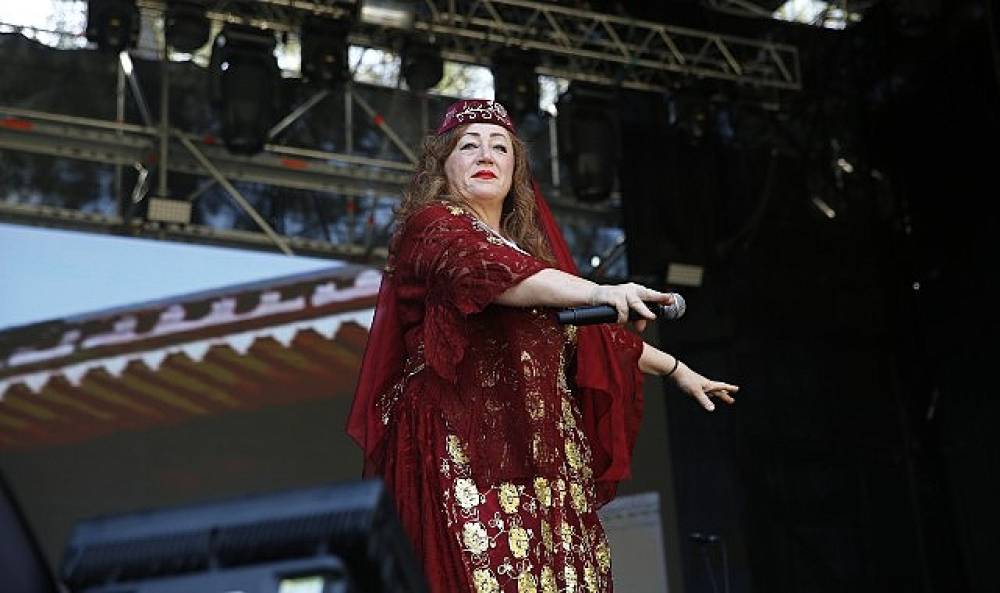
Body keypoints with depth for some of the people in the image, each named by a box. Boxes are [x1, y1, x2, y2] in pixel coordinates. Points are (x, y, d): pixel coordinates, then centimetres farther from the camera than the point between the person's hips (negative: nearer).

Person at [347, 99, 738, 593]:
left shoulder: (530, 245, 23)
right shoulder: (432, 226, 1)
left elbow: (591, 329, 33)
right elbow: (494, 272, -19)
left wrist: (675, 369, 34)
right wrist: (600, 291, -34)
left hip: (544, 462, 7)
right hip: (463, 455, -6)